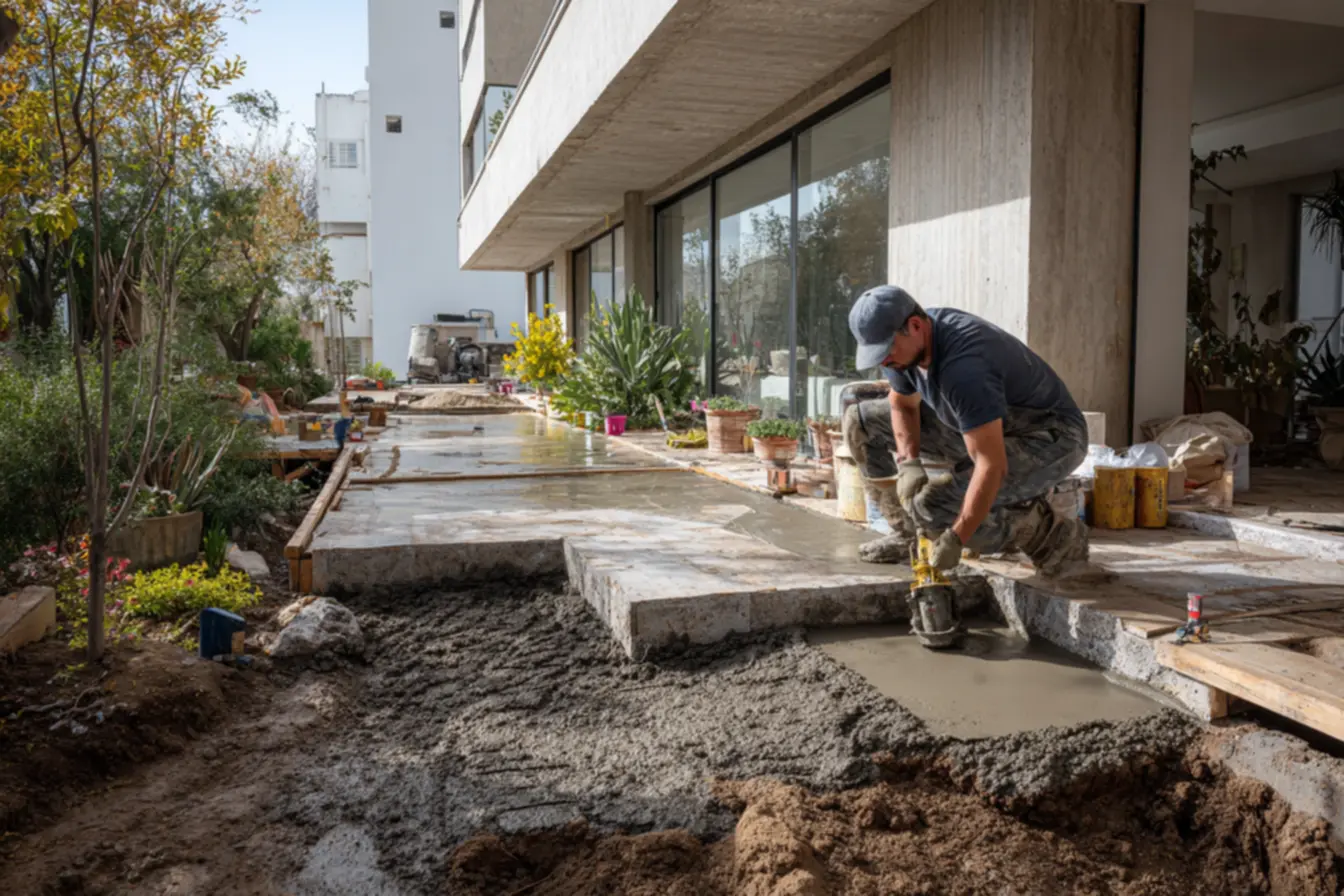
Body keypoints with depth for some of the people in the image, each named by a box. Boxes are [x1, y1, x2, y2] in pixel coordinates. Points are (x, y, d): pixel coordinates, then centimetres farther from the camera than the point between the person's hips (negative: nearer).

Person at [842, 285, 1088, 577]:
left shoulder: (963, 366, -36)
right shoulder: (904, 340, -10)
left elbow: (992, 465, -37)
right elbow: (902, 403, 7)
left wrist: (955, 539, -37)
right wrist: (908, 463, -11)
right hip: (984, 428, 9)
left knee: (930, 506, -29)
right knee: (861, 421, 2)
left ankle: (1051, 535, -6)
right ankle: (908, 533, 8)